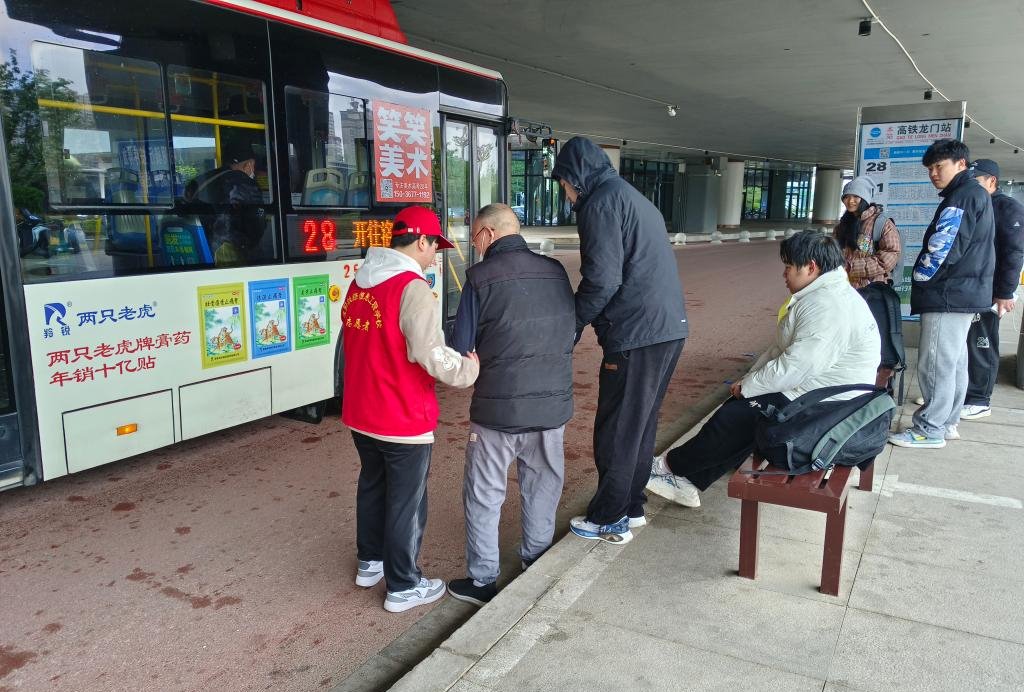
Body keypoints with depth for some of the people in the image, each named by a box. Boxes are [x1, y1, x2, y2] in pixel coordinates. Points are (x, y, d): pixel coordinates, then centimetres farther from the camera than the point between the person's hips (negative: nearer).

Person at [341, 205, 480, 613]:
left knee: (372, 486, 24)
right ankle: (403, 586, 20)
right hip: (403, 419, -8)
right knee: (406, 502, 7)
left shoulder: (359, 283, 5)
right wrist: (471, 368, -11)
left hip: (360, 413, 8)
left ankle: (370, 562, 41)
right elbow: (432, 356, -26)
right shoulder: (412, 288, -20)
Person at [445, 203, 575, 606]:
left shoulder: (481, 277, -12)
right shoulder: (556, 271, 2)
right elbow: (568, 333, 11)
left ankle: (482, 581, 19)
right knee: (542, 484, 23)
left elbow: (461, 351, -9)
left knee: (484, 496, 11)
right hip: (554, 402, 5)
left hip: (499, 407, -4)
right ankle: (536, 557, 40)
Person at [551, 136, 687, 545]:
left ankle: (608, 519, 15)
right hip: (670, 328, 10)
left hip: (636, 335, -9)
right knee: (642, 423, 18)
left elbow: (602, 280, -19)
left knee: (616, 430, 3)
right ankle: (632, 507, 30)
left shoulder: (601, 203, -9)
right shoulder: (634, 198, 21)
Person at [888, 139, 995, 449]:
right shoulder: (975, 194, 18)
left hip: (947, 295, -11)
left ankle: (929, 430, 0)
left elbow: (942, 248, -22)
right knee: (954, 362, 15)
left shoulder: (962, 197, -15)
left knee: (935, 364, -6)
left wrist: (920, 280, -8)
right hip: (964, 294, 11)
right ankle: (947, 422, 25)